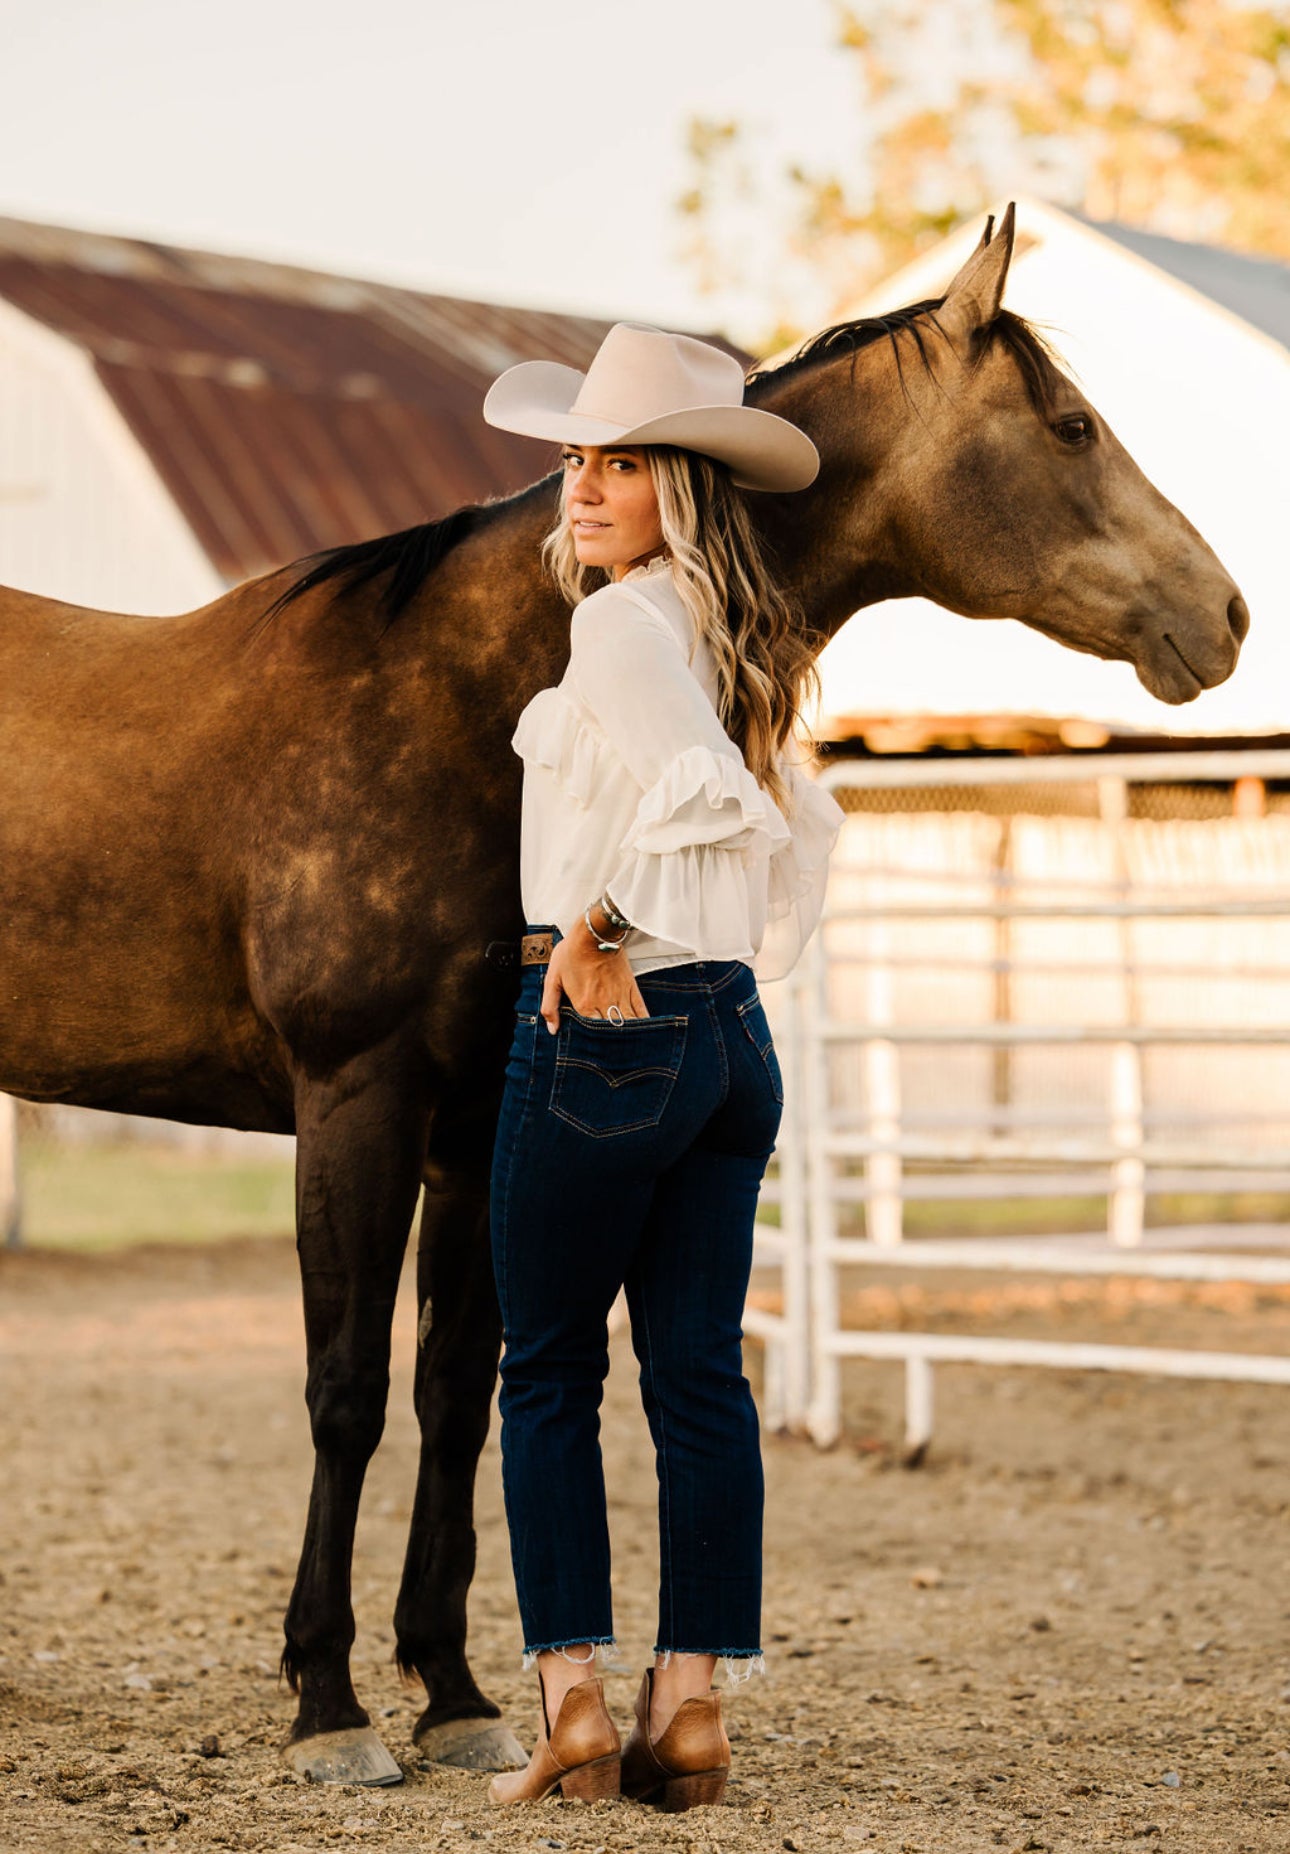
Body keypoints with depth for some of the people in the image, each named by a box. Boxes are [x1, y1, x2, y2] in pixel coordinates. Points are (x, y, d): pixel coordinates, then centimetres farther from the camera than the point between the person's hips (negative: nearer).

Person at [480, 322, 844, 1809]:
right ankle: (691, 1704, 9)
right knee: (700, 1376, 7)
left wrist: (589, 923, -19)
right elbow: (805, 828, 24)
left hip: (603, 1024, -8)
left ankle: (572, 1705, 1)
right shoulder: (739, 640, 14)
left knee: (547, 1375, 3)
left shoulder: (620, 623, -13)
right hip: (733, 1038, 8)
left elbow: (707, 790, -28)